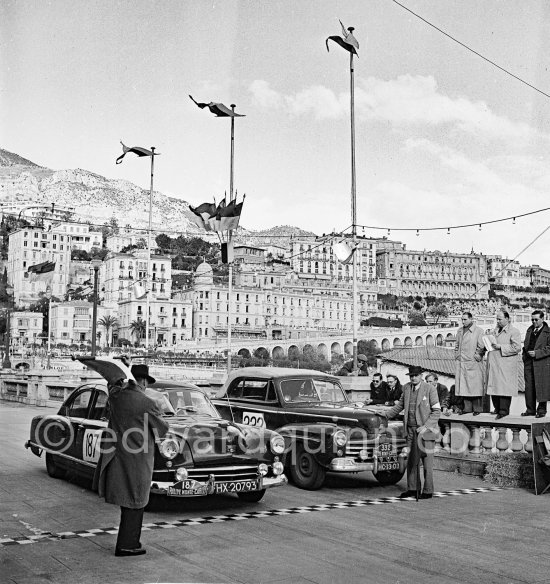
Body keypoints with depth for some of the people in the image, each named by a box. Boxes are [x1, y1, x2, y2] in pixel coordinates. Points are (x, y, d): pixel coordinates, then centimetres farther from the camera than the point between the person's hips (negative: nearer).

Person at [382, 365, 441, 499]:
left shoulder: (430, 389, -6)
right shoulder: (406, 388, 9)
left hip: (425, 430, -5)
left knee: (427, 462, 0)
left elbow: (436, 411, -7)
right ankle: (412, 489, 19)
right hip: (411, 429, 5)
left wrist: (426, 426, -14)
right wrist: (386, 414, 14)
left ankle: (428, 491, 8)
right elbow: (400, 405, 21)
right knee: (411, 461, 9)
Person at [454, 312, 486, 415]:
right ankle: (467, 408, 11)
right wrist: (457, 355, 13)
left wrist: (477, 356, -11)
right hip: (461, 364, 6)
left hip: (473, 364, -6)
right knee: (464, 386, 5)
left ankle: (477, 409, 2)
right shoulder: (460, 331, 15)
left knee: (475, 386, -4)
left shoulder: (478, 331, -3)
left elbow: (482, 347, -6)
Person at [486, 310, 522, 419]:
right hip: (493, 364, 7)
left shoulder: (514, 331, -2)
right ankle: (497, 409, 17)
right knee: (493, 386, 7)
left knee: (504, 388, -8)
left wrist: (500, 347, -15)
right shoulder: (494, 331, 19)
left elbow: (517, 347, -12)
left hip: (506, 365, -6)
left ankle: (504, 411, -3)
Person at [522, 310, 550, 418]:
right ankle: (530, 409, 13)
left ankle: (541, 410, 9)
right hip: (529, 363, 6)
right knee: (529, 387, 6)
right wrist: (524, 355, 11)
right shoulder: (529, 330, 17)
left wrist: (537, 353, -16)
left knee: (541, 388, 0)